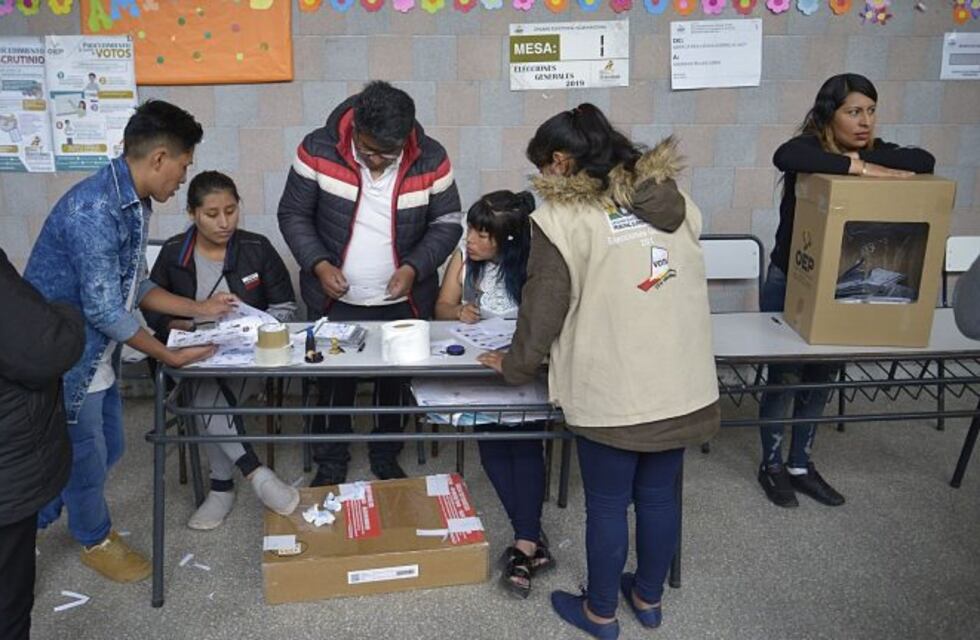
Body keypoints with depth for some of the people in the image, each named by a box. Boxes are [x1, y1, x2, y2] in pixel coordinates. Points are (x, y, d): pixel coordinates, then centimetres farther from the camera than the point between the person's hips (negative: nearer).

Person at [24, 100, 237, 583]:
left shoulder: (133, 204, 2)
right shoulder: (93, 209, -29)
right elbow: (105, 310, -25)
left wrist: (199, 308, 8)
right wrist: (170, 356, -16)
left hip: (97, 352, 9)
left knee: (106, 447, 22)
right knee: (85, 454, 12)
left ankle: (34, 520, 45)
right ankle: (95, 539, 39)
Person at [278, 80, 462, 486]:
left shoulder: (430, 160, -12)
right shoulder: (318, 151, -14)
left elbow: (447, 223, -2)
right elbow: (293, 214, -4)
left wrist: (414, 267, -17)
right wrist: (319, 264, -18)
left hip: (403, 301, 1)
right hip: (336, 300, -1)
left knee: (397, 383, 15)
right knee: (334, 383, 10)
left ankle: (387, 460, 39)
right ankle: (330, 465, 33)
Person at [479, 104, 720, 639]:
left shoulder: (562, 218, -11)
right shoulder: (672, 197, 6)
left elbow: (543, 308, -7)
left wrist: (516, 366, 10)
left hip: (611, 392, -6)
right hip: (683, 384, 6)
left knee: (607, 504, 12)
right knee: (659, 494, 20)